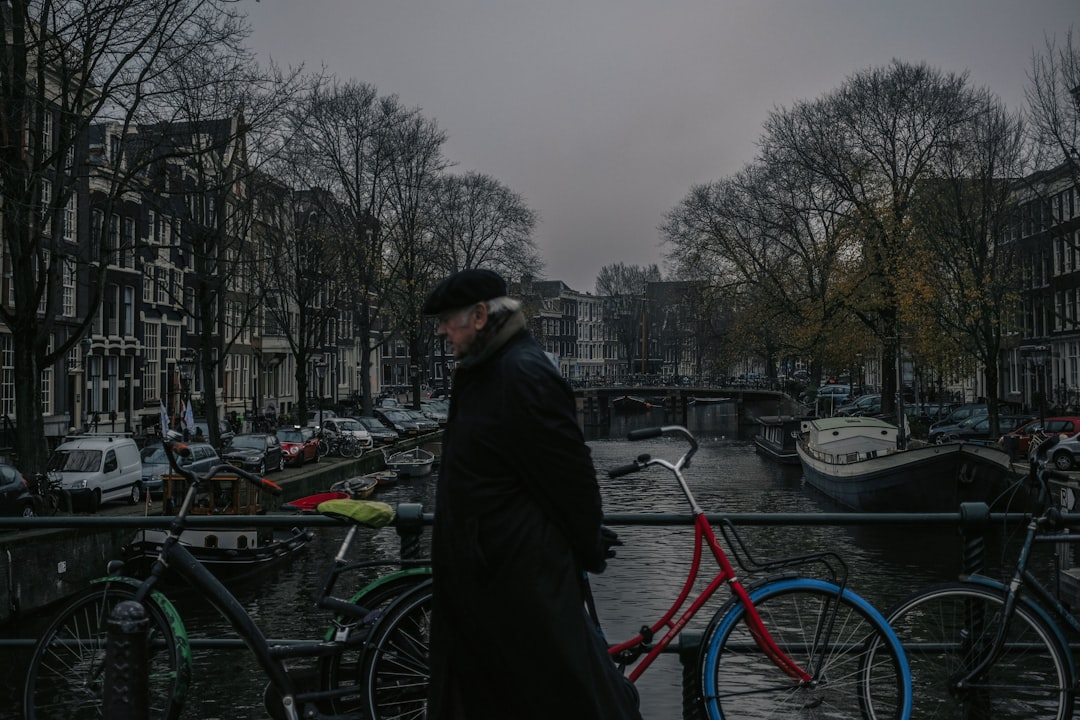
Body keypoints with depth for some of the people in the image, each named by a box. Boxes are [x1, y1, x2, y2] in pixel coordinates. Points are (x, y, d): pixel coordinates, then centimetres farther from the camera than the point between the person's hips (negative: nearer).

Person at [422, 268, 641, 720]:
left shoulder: (524, 373, -21)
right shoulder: (482, 369, 10)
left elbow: (570, 472, -20)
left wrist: (589, 551, -11)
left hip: (524, 571, -10)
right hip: (481, 564, 10)